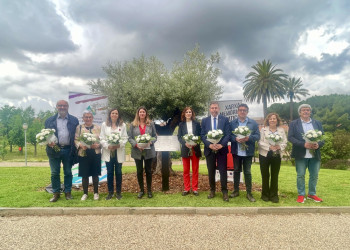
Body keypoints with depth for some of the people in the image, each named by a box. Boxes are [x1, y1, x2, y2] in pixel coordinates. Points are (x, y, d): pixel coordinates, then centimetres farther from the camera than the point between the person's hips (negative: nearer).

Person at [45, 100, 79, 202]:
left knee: (68, 172, 9)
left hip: (68, 150, 0)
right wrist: (48, 142, -13)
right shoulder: (50, 120, 7)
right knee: (54, 173, 7)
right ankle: (56, 193, 20)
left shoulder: (74, 120, 5)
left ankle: (68, 192, 22)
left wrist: (75, 149, -7)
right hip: (54, 149, 1)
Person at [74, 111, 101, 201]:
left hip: (96, 154, 1)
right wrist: (81, 145, -17)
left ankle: (96, 193, 23)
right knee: (84, 175, 6)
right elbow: (75, 140, 1)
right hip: (83, 154, 0)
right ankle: (85, 193, 23)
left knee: (95, 174, 8)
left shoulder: (98, 128, 6)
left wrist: (97, 145, -14)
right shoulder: (79, 127, 5)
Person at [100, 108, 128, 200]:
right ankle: (110, 192, 19)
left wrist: (119, 144, -16)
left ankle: (118, 192, 17)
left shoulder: (123, 125, 5)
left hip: (119, 152, 0)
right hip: (108, 152, 1)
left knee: (118, 172, 6)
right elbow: (102, 138, 3)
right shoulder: (104, 125, 7)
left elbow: (125, 138, 2)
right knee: (109, 172, 6)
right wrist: (108, 146, -14)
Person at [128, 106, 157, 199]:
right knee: (139, 171, 10)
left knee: (148, 170, 8)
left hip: (149, 151, 0)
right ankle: (141, 190, 24)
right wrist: (136, 144, -16)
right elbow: (130, 138, 0)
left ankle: (149, 190, 22)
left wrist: (150, 142, -15)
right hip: (137, 151, 0)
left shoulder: (151, 124, 3)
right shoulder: (133, 124, 2)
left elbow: (155, 136, 4)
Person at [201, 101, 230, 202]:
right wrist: (210, 145, -14)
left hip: (222, 149, -1)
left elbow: (227, 134, -2)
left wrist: (221, 145, -17)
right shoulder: (204, 120, 5)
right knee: (211, 171, 10)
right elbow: (202, 135, 1)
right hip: (209, 149, 2)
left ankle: (224, 191, 14)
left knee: (223, 171, 2)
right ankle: (212, 190, 24)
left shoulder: (225, 119, 2)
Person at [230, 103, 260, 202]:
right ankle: (236, 190, 25)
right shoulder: (232, 123, 5)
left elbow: (257, 136, -2)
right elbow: (229, 135, -1)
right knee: (236, 171, 12)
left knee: (247, 172, 5)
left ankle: (249, 193, 15)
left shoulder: (253, 123, 3)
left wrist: (248, 138, -19)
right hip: (236, 151, 1)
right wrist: (236, 139, -20)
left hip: (248, 152, -1)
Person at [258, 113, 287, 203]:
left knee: (275, 176, 5)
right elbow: (260, 142, -6)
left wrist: (279, 146, -16)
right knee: (265, 175, 5)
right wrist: (269, 147, -19)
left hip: (276, 155, 2)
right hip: (265, 155, -1)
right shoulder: (263, 129, 2)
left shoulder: (281, 130, 9)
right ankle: (265, 194, 17)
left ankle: (274, 195, 15)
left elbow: (285, 142, 4)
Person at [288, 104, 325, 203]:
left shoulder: (317, 123, 11)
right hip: (301, 155, -3)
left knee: (314, 175, 10)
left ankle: (312, 194, 27)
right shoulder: (294, 124, 1)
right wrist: (303, 144, -19)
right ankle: (301, 194, 17)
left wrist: (318, 145, -14)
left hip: (315, 155, 3)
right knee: (300, 175, 3)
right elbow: (290, 137, -8)